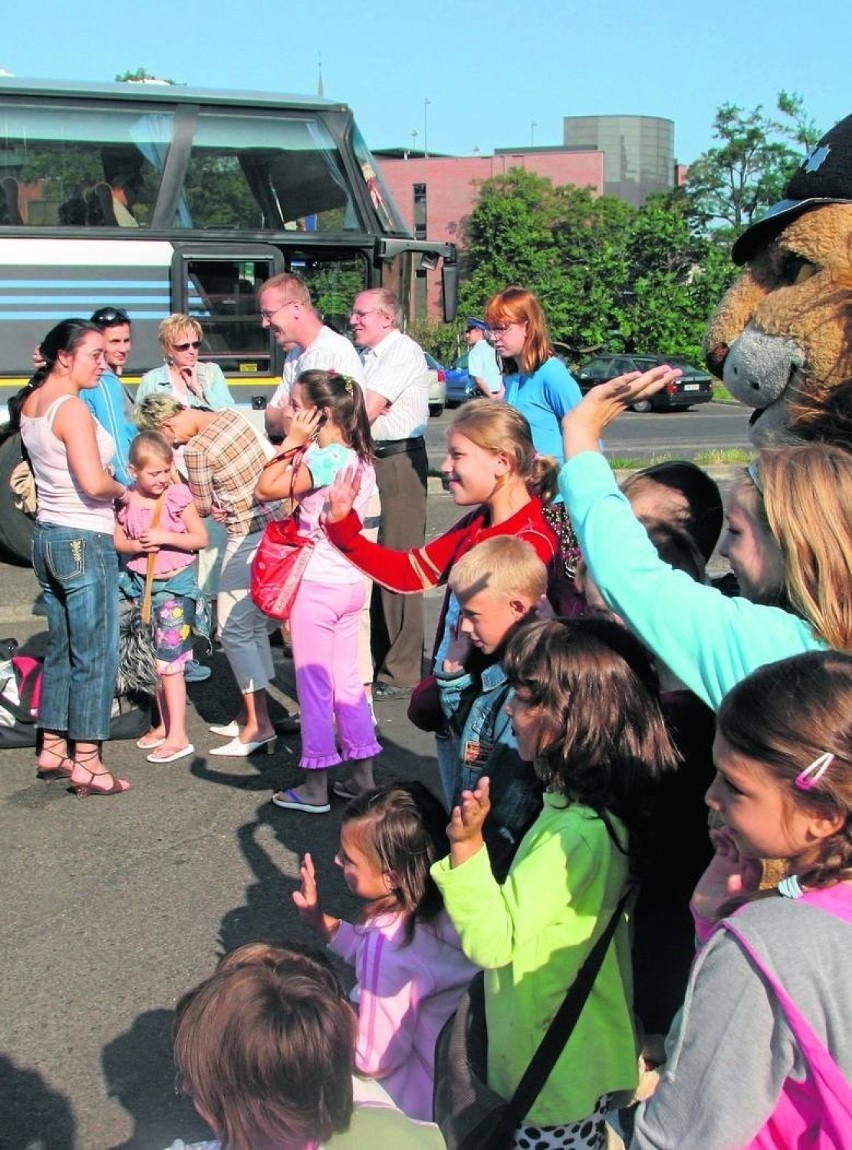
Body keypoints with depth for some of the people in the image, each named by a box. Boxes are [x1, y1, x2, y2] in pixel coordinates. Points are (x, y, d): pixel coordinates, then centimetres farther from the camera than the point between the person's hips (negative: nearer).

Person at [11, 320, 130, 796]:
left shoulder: (30, 403, 9)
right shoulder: (72, 408, -18)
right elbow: (94, 484, -26)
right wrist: (124, 490, -6)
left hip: (47, 537, 9)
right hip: (85, 542, -9)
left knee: (61, 650, 18)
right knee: (96, 656, 0)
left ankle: (53, 749, 26)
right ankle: (87, 763, 6)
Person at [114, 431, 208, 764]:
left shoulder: (178, 495, -11)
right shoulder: (127, 501, -1)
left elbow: (201, 538, -9)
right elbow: (116, 540, 8)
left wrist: (165, 537, -21)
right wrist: (137, 545, -12)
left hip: (175, 583, -5)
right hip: (142, 584, 5)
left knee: (169, 660, -7)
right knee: (153, 661, 13)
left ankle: (178, 735, -3)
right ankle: (164, 724, 27)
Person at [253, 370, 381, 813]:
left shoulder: (326, 460, -20)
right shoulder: (360, 459, 7)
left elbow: (265, 489, -19)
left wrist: (292, 442, -14)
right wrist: (300, 446, 2)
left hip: (316, 585, -9)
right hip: (349, 582, 9)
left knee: (313, 686, 2)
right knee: (347, 681, 16)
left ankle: (315, 788, 11)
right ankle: (363, 776, 23)